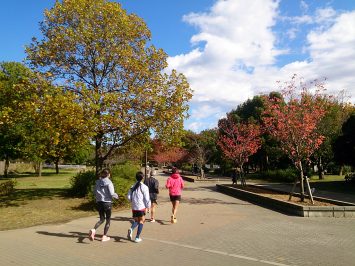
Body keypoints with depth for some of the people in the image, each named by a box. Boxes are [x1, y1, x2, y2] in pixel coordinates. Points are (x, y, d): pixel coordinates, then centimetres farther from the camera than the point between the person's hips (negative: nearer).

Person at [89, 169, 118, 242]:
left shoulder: (97, 182, 2)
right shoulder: (109, 182, -13)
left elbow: (94, 192, 8)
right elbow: (112, 194, -17)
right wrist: (116, 196, 2)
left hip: (99, 202, 5)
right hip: (107, 203, -5)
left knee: (102, 219, 18)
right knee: (108, 220, 11)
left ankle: (93, 230, -6)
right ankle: (104, 236, 15)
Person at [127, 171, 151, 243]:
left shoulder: (132, 187, 5)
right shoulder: (144, 187, -10)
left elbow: (129, 197, 2)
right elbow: (147, 198, -10)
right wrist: (148, 206, 3)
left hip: (134, 207, 5)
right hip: (141, 207, -4)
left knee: (136, 220, 19)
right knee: (141, 221, 9)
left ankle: (131, 229, -11)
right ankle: (137, 237, 7)